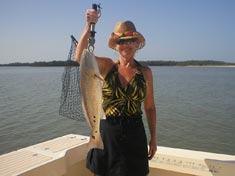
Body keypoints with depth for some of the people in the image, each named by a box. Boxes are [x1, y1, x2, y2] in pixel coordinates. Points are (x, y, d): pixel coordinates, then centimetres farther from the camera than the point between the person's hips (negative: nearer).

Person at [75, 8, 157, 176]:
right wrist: (89, 25, -28)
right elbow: (80, 57, -21)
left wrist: (153, 137, 4)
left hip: (134, 135, 1)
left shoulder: (145, 72, 0)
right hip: (107, 132, 0)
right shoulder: (106, 66, -2)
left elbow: (150, 108, 5)